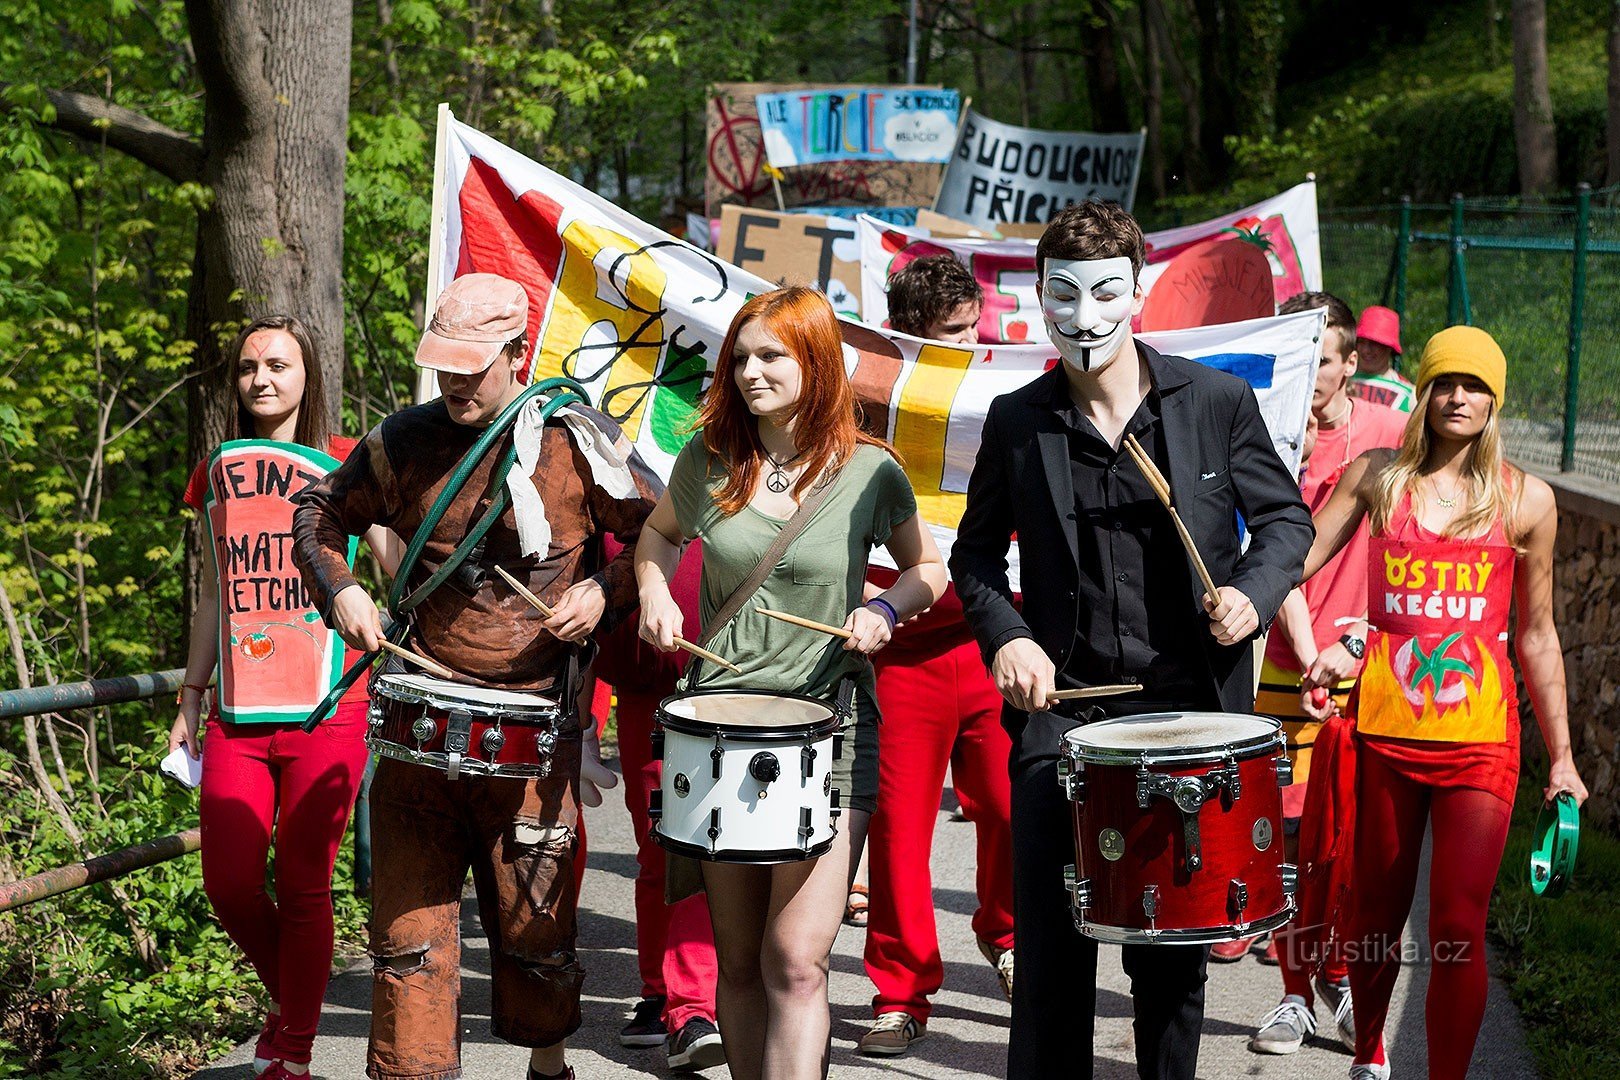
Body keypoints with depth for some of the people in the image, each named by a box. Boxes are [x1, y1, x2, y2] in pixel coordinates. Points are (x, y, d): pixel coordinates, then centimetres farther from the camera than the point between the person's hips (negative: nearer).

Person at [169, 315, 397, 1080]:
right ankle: (290, 998, 29)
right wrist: (192, 697, 20)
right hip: (237, 718, 4)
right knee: (229, 887, 0)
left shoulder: (347, 465, 1)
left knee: (303, 888, -1)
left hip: (326, 711, -4)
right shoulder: (217, 474, 14)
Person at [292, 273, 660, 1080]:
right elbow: (323, 512, 19)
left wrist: (605, 594, -9)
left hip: (534, 731, -2)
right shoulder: (405, 443, 4)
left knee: (534, 924, 9)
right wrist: (338, 590, 2)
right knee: (408, 922, 1)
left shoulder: (575, 445, -3)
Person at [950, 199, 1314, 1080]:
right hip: (1062, 707, 1)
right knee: (1050, 949, -2)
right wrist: (1006, 636, -6)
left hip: (1188, 706, 0)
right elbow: (977, 552, 13)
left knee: (1174, 950, 8)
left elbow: (1285, 517, 8)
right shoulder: (1015, 422, 2)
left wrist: (1253, 590, -13)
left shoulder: (1218, 401, -1)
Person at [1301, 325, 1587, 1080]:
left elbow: (1536, 635, 10)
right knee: (1377, 913, 14)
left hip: (1479, 734, -1)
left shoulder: (1525, 500, 5)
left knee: (1458, 927, -8)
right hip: (1383, 726, 1)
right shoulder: (1377, 476, 7)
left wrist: (1561, 757, 10)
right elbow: (1300, 557, 0)